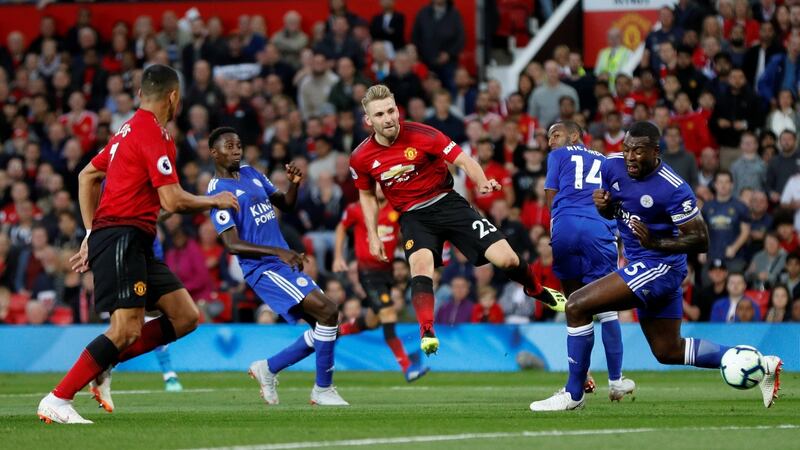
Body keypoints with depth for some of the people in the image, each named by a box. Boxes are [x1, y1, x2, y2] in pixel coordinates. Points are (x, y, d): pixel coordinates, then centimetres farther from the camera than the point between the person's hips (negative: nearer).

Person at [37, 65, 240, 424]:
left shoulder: (129, 131, 18)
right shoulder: (155, 136, -12)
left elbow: (87, 176, 25)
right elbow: (173, 201, -17)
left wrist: (91, 234, 24)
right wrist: (214, 201, 0)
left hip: (137, 245, 10)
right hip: (121, 239, -10)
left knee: (185, 317, 5)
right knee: (127, 330, -16)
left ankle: (102, 365, 7)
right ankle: (56, 401, -14)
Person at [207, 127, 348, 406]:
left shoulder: (251, 174, 15)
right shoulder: (218, 191, -10)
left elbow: (286, 204, 22)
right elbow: (232, 244, -17)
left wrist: (294, 183, 0)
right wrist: (278, 252, -25)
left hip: (285, 263, 9)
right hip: (263, 268, -9)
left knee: (324, 329, 6)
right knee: (328, 311, -20)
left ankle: (268, 369, 20)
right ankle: (323, 389, -12)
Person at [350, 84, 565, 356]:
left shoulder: (422, 135, -16)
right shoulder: (361, 158, -6)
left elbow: (463, 161, -13)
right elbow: (367, 194, 13)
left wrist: (482, 183, -32)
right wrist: (373, 236, 8)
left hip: (447, 203, -1)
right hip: (413, 217, 1)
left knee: (507, 260, -9)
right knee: (421, 264, -32)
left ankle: (537, 291, 23)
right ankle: (426, 333, -35)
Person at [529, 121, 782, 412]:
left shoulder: (673, 189, -22)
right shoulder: (612, 167, -1)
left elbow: (700, 240, -18)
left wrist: (656, 242, -30)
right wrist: (602, 204, -7)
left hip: (659, 266, -9)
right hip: (640, 265, 9)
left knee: (577, 306, -15)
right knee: (668, 351, 18)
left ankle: (573, 394, -4)